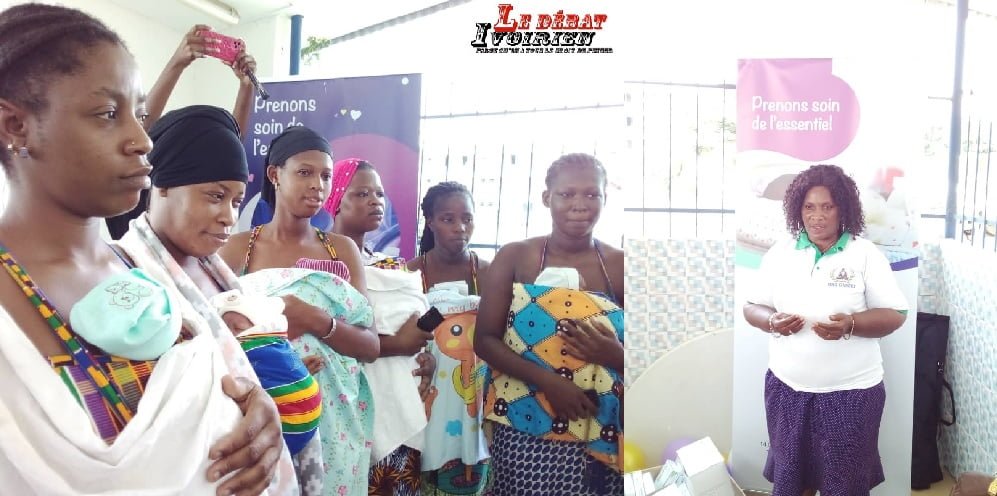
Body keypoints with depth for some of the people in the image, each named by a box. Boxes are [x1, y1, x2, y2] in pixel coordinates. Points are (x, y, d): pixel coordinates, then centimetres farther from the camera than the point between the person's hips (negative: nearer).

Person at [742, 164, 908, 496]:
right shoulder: (779, 253, 2)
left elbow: (894, 315, -7)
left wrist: (850, 324, -25)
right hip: (787, 386, 3)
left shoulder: (866, 254, -6)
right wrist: (772, 321, -17)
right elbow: (751, 307, 6)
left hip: (850, 390, -2)